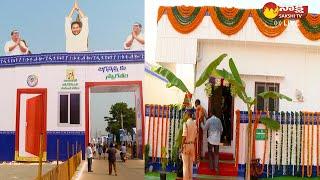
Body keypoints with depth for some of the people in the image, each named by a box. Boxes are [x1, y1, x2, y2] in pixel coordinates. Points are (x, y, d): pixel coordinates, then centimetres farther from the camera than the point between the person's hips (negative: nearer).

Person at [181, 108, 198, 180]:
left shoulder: (186, 123, -15)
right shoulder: (195, 124, 5)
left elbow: (184, 136, -18)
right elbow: (195, 136, 8)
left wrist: (182, 146, -11)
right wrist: (194, 146, 16)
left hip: (186, 144, -6)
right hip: (192, 145, 6)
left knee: (185, 164, 1)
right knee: (190, 164, 13)